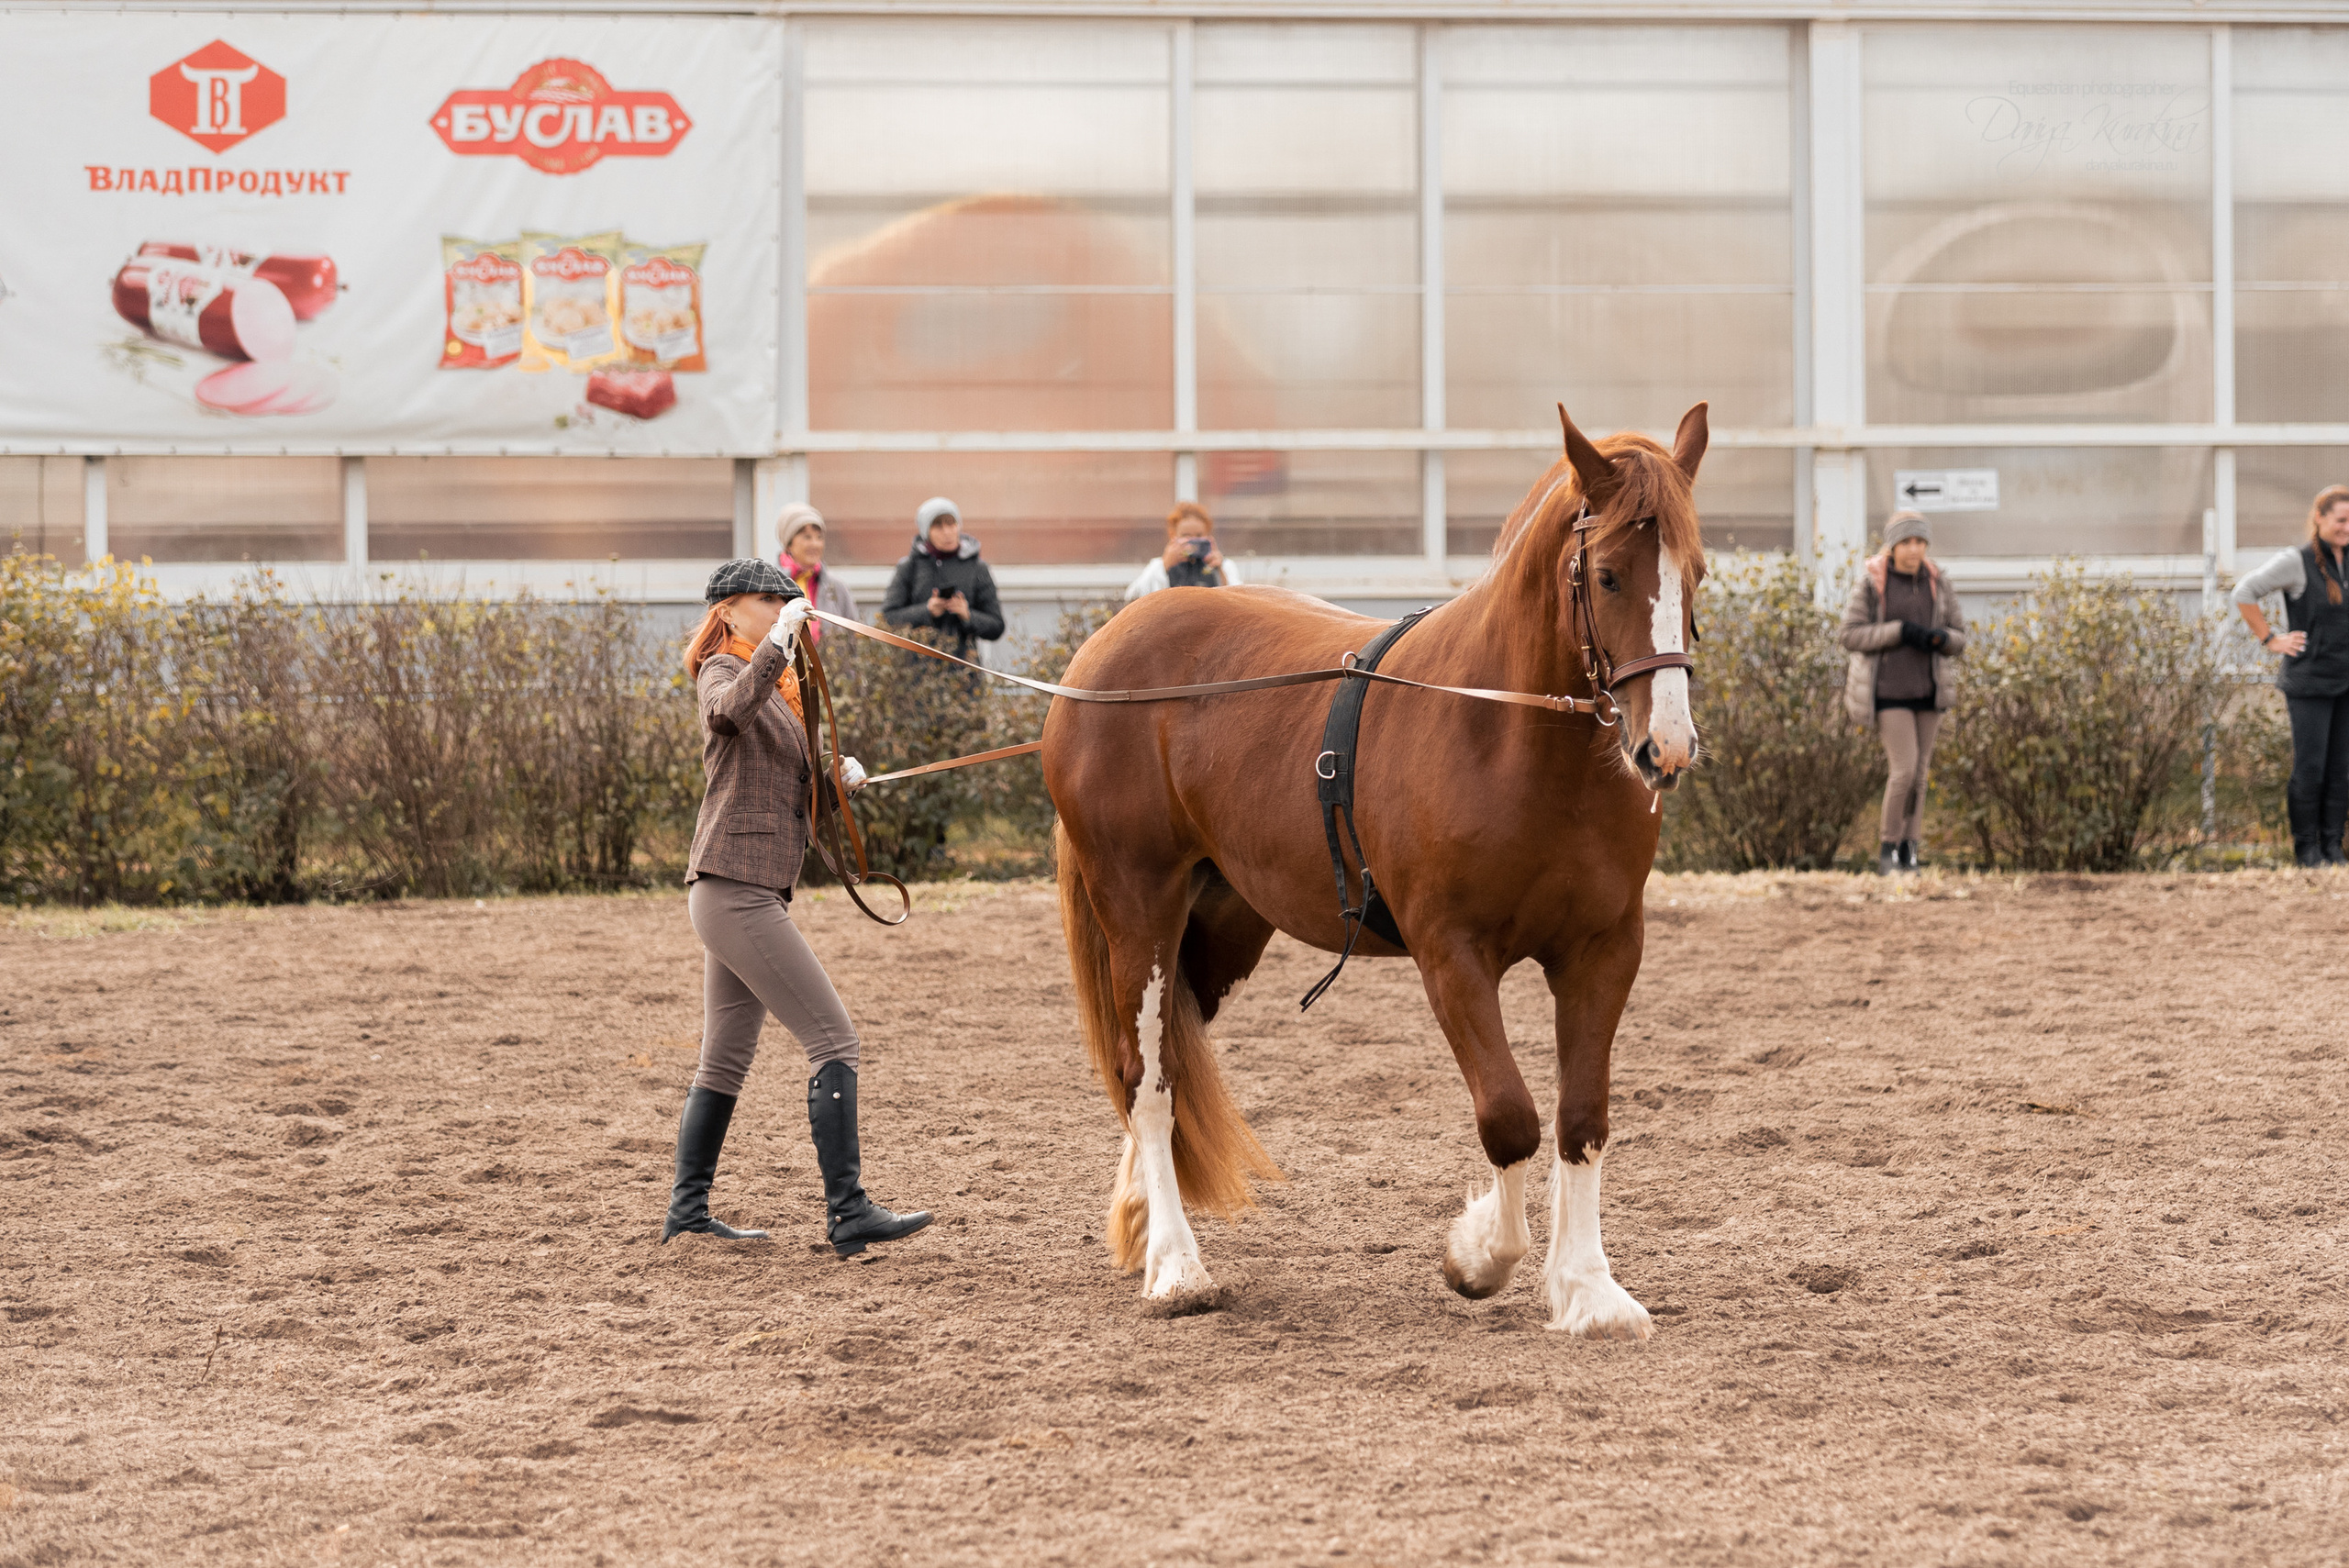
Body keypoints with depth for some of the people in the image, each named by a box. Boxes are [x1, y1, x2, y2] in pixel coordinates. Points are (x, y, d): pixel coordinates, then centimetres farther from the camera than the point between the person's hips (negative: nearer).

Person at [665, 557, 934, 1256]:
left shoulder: (772, 686, 22)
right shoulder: (723, 673, -6)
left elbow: (798, 783, 23)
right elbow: (731, 708, -32)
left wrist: (838, 774, 4)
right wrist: (778, 641, -36)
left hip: (746, 896, 10)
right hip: (737, 889, -10)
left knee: (726, 1059, 12)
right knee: (833, 1038, -12)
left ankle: (688, 1208, 16)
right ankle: (847, 1212, -15)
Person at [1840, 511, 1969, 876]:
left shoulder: (1938, 584, 5)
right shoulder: (1871, 583, -6)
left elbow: (1959, 640, 8)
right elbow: (1852, 634, -9)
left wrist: (1940, 637, -16)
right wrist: (1900, 631, -20)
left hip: (1928, 691, 4)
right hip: (1888, 692, -4)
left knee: (1919, 773, 5)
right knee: (1905, 768, -14)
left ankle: (1907, 853, 14)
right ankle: (1888, 849, 1)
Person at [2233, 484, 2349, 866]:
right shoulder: (2297, 563, -9)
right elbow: (2244, 593, -8)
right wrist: (2270, 640, -8)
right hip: (2310, 683, -5)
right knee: (2310, 767, -3)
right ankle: (2307, 846, 7)